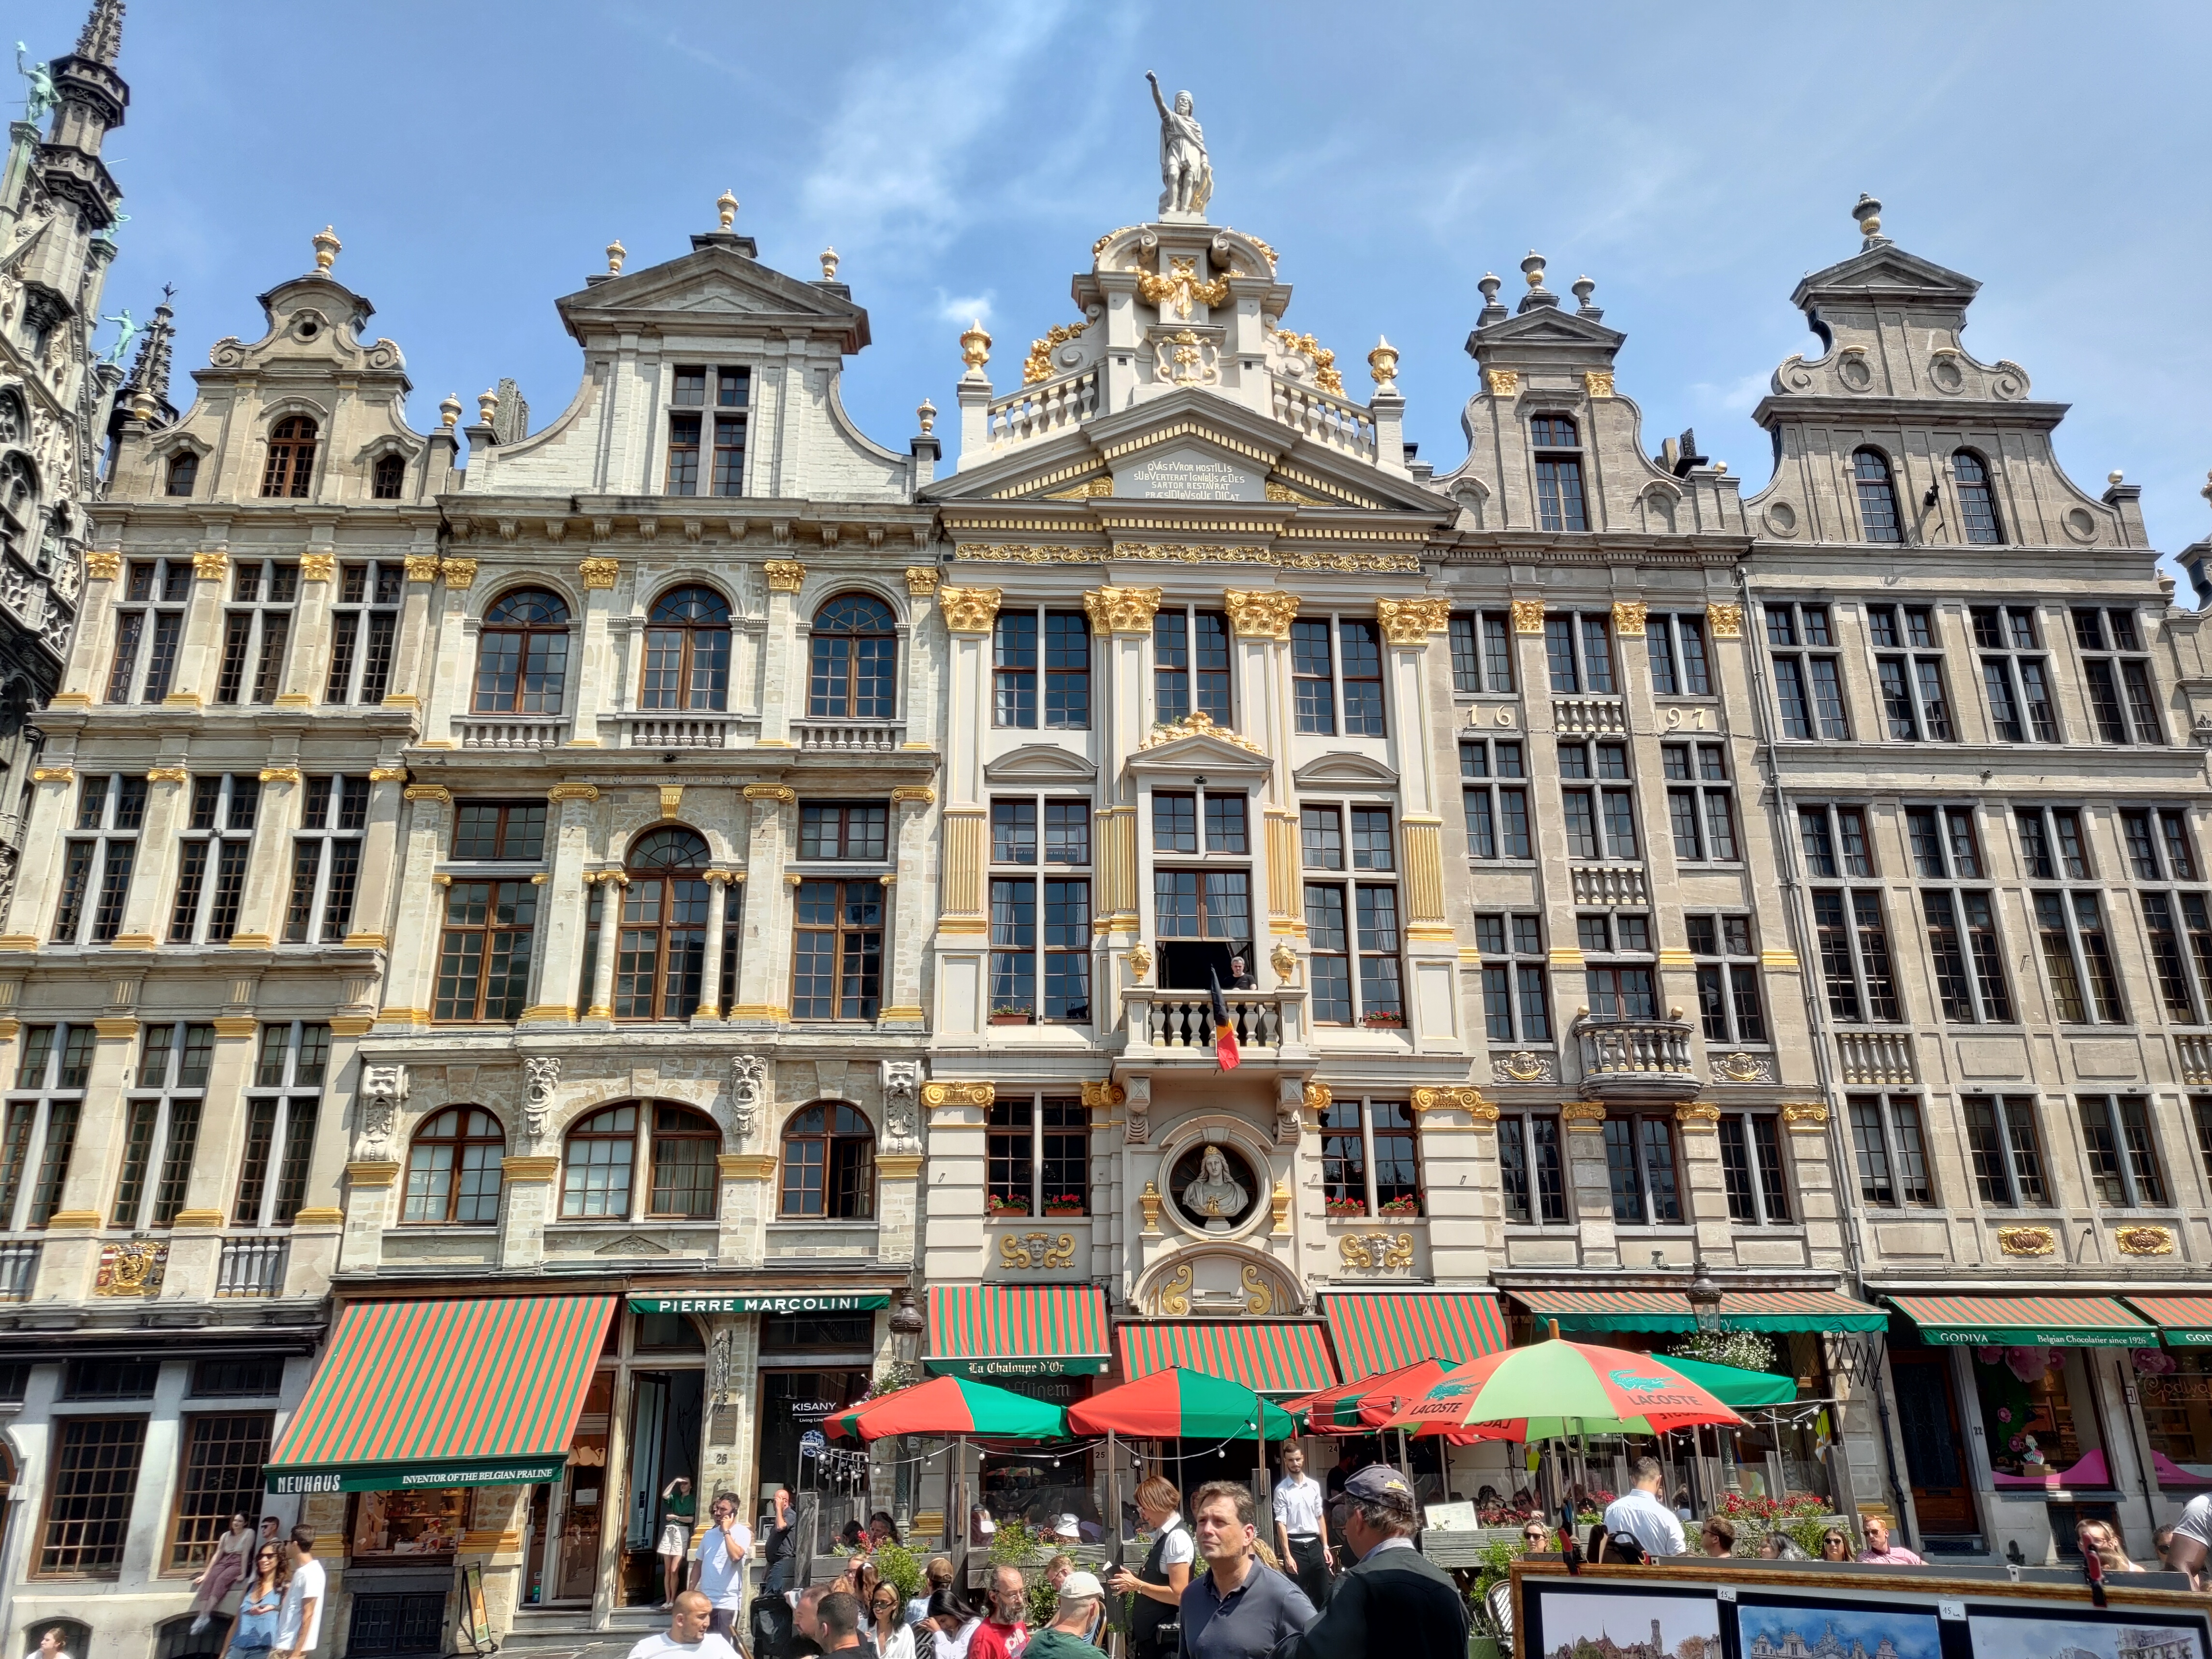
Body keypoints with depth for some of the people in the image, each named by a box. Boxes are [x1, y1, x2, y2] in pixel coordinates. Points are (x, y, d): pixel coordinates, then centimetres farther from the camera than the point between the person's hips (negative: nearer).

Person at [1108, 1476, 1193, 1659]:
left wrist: (1138, 1585, -18)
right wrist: (1133, 1581, 2)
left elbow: (1178, 1594, -23)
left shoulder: (1177, 1538, -19)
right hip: (1150, 1631, 9)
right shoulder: (1162, 1535, 9)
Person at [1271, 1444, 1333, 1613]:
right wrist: (1287, 1555, -16)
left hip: (1314, 1545, 4)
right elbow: (1281, 1524, -11)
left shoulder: (1314, 1486, 6)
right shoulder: (1281, 1490, -8)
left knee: (1323, 1594, 8)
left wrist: (1325, 1547, 7)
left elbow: (1320, 1517, 12)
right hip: (1295, 1547, -4)